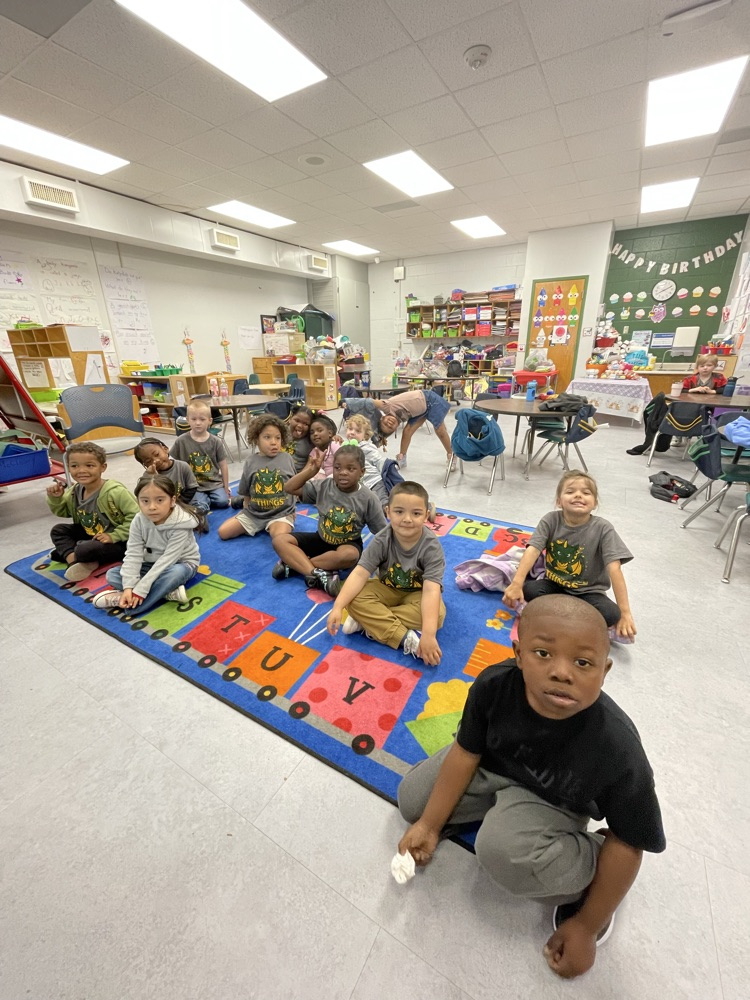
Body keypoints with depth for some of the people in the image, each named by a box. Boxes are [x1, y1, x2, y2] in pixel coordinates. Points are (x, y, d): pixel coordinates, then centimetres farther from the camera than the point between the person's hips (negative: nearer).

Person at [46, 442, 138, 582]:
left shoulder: (115, 492, -26)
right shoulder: (74, 492, -1)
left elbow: (136, 516, -29)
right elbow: (62, 511, 18)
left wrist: (113, 536, -27)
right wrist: (55, 498, -3)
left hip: (117, 542, -9)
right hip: (90, 536, 9)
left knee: (85, 550, -29)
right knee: (58, 531, 2)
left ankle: (66, 552, 5)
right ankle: (75, 560, -17)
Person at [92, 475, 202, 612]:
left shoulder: (180, 524, -29)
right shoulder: (139, 520, -16)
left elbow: (168, 559, -30)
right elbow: (133, 554, -16)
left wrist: (140, 589, -31)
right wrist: (129, 587, -27)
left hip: (181, 563, -6)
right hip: (153, 563, 6)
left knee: (175, 573, -39)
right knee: (111, 575, -10)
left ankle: (127, 602, -23)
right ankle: (168, 592, -21)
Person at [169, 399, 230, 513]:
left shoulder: (216, 442, -4)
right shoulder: (181, 441, -7)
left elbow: (223, 465, 2)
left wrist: (226, 487, 4)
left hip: (214, 483, 2)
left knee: (223, 501, -19)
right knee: (201, 508, -22)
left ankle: (207, 498, 15)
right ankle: (205, 499, 14)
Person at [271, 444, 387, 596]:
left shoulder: (368, 499, -16)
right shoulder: (323, 486, -8)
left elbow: (382, 533, -11)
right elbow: (290, 488, -3)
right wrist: (310, 470, -12)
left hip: (348, 544, -3)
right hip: (321, 539, 4)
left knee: (349, 555, -40)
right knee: (279, 540, -13)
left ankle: (293, 563, -23)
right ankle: (318, 574, -32)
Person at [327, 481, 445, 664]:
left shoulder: (431, 547, -28)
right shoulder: (382, 540, -22)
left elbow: (431, 590, -37)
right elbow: (360, 573, -26)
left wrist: (428, 634, -47)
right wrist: (338, 607, -37)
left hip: (417, 593, -1)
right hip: (388, 589, 2)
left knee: (436, 614, -33)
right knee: (355, 599, -25)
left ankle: (369, 622, -25)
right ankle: (407, 638, -28)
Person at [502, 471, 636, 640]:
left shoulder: (602, 528, -17)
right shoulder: (551, 520, -13)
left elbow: (614, 569, -23)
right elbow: (533, 550, -25)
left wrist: (625, 613, -28)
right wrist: (516, 583, -38)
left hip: (588, 592, -1)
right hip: (554, 585, 2)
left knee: (611, 614, -29)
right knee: (529, 590, -27)